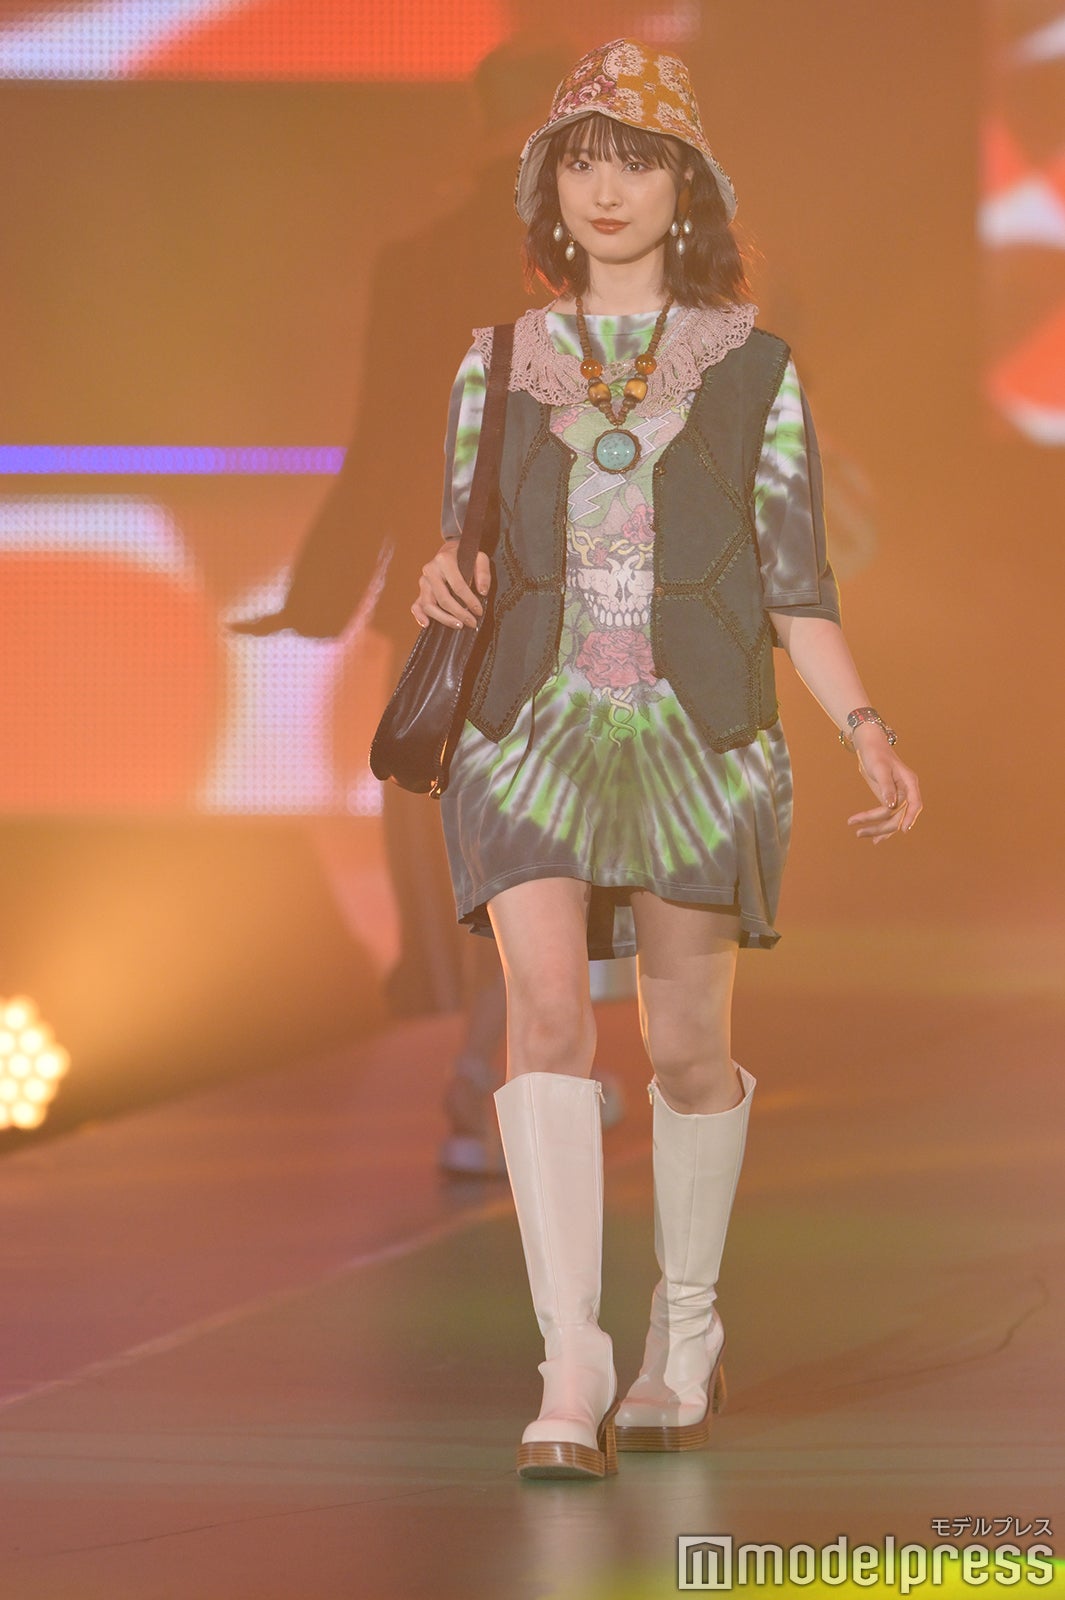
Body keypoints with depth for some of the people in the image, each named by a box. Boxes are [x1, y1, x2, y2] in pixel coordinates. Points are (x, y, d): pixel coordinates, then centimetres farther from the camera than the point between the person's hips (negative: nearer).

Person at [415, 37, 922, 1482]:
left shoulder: (752, 369, 5)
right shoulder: (501, 367, 10)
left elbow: (796, 584, 4)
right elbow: (474, 552, 14)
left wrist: (869, 733, -7)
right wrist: (442, 579, -9)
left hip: (700, 736, 0)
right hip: (534, 728, 1)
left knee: (686, 1044, 5)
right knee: (546, 1020, -16)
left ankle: (686, 1331, 28)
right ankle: (573, 1375, -21)